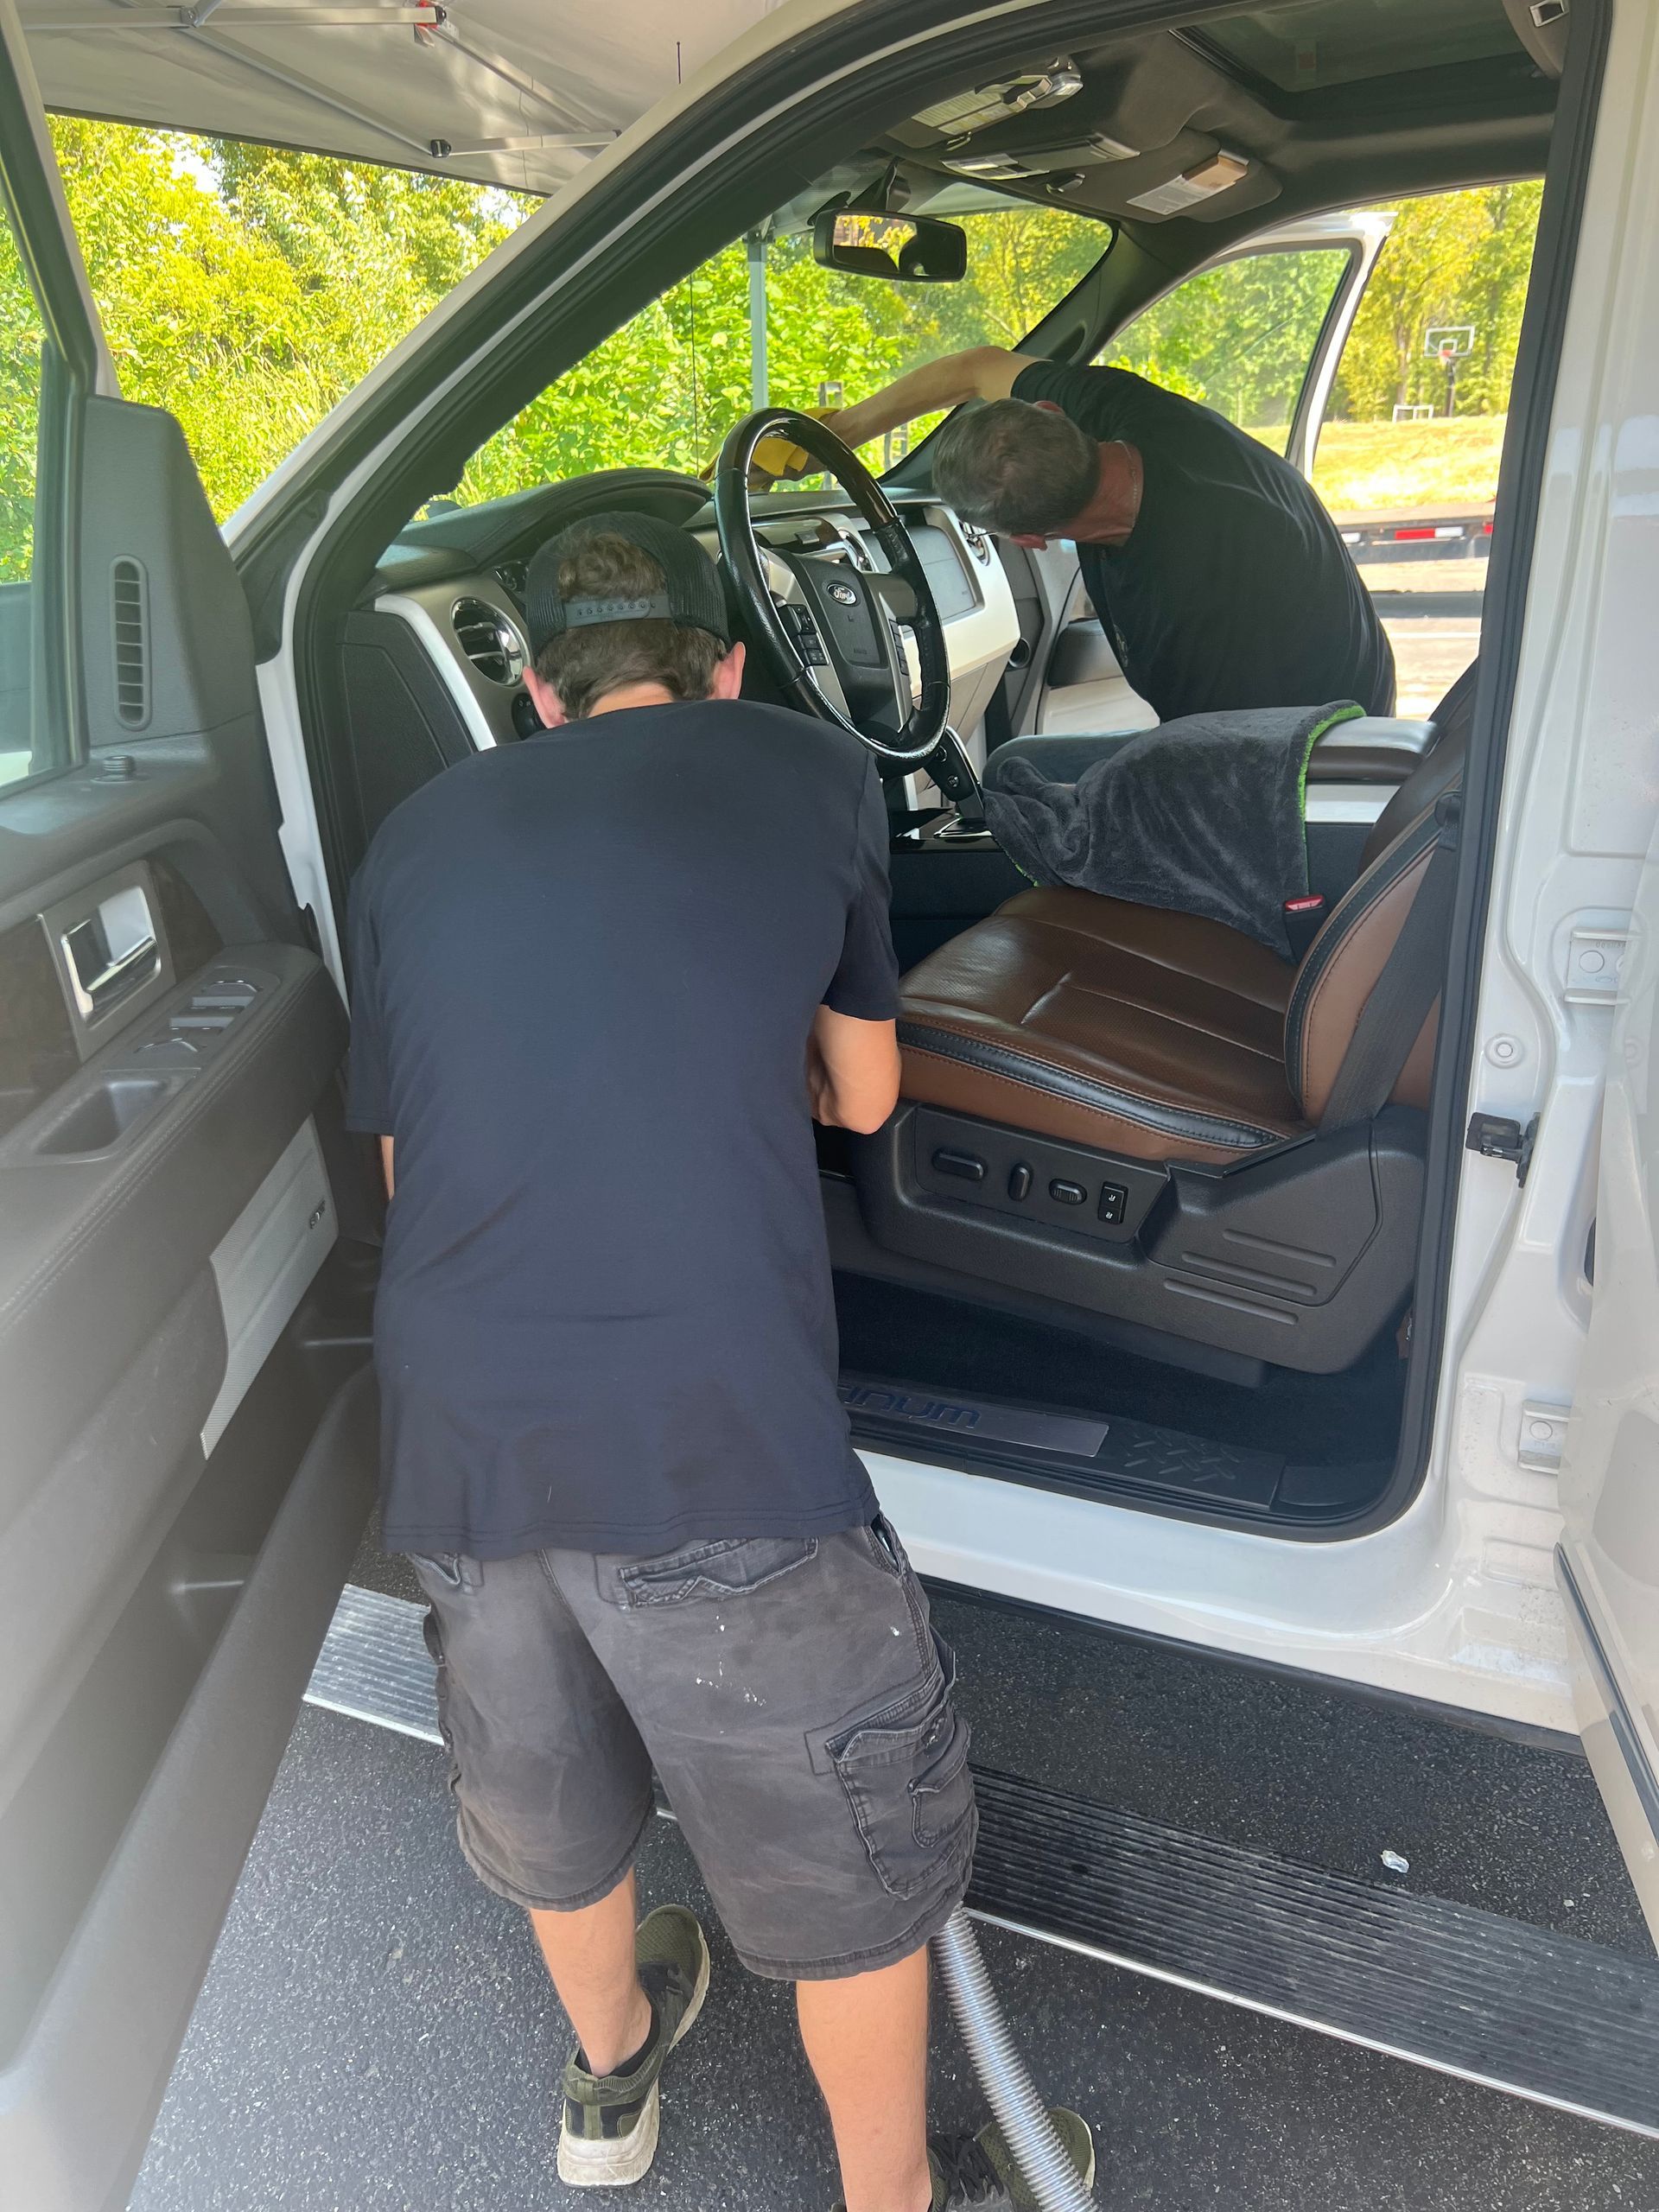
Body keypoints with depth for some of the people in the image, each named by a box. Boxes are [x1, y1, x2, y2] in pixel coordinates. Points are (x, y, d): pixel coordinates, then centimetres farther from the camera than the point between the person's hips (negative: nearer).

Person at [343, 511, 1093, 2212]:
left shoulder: (417, 839, 15)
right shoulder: (806, 769, 8)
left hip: (452, 1434, 5)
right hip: (711, 1432, -4)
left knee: (550, 1794, 31)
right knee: (858, 1842, 21)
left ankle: (610, 2071, 59)